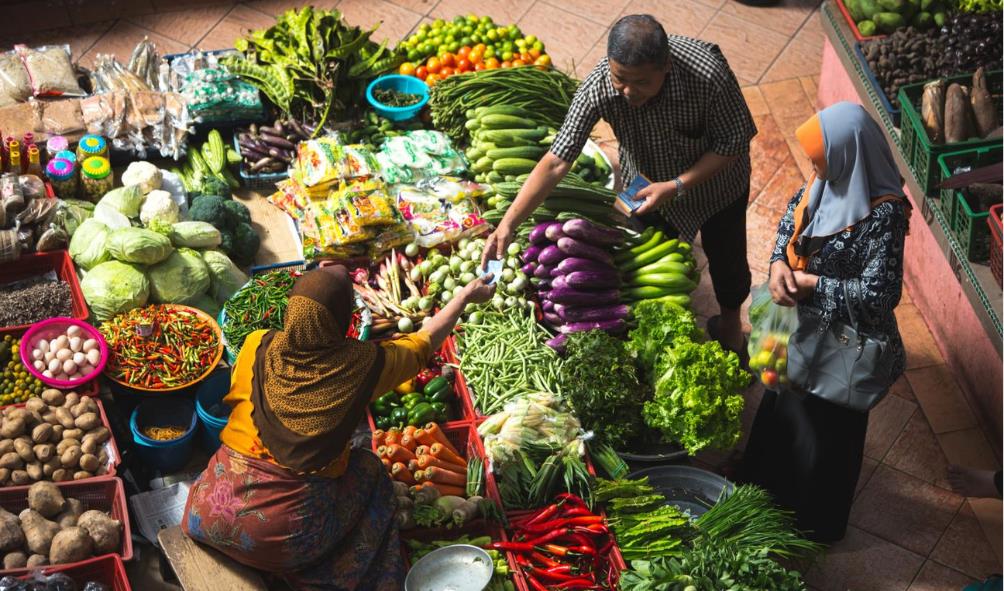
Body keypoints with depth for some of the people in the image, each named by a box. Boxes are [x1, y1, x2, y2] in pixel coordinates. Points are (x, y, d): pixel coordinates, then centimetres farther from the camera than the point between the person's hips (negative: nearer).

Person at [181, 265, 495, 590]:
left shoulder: (257, 346, -7)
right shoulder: (362, 364, -10)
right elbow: (425, 342, 8)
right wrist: (465, 296, 25)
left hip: (213, 514, 3)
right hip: (291, 530, -2)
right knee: (368, 469, 22)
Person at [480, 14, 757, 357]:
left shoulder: (709, 73, -41)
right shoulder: (598, 87, -36)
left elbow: (734, 144, -27)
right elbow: (557, 162, -33)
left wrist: (677, 186, -34)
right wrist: (507, 224, -39)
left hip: (716, 181, -1)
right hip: (649, 186, 1)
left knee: (726, 258, 21)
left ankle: (730, 321, 54)